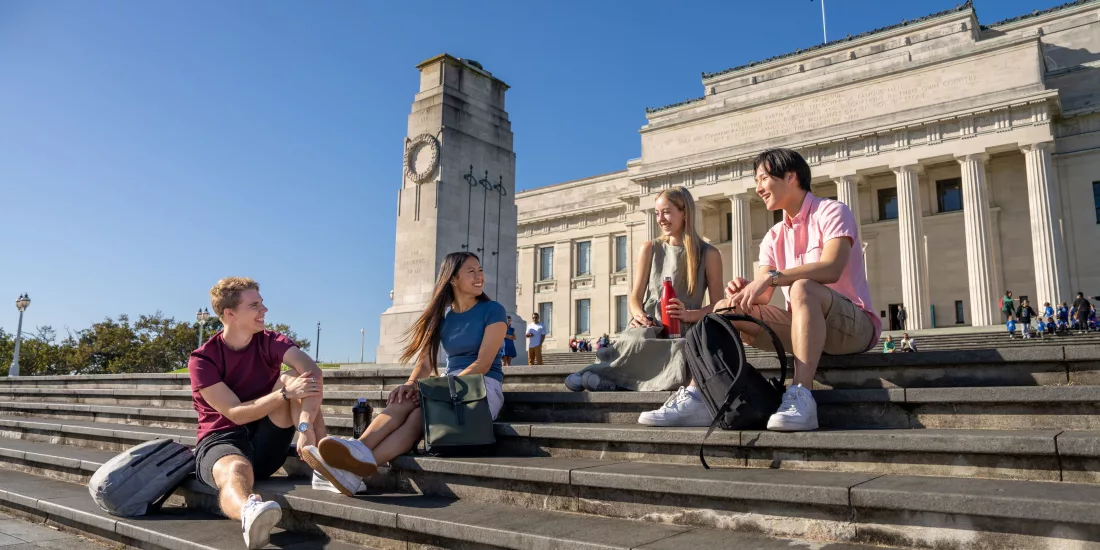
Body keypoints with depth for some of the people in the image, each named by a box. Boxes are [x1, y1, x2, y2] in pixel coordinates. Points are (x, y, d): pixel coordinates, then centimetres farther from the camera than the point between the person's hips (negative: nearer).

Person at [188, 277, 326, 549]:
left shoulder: (270, 341, -1)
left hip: (266, 443, 3)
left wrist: (306, 425, -37)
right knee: (235, 470, -41)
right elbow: (237, 414, -16)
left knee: (291, 377, -20)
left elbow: (313, 371, -21)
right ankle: (249, 515, -76)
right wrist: (286, 394, -28)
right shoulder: (202, 359, -8)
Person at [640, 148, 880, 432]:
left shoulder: (831, 212, -4)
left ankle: (801, 397, -43)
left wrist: (771, 277, -32)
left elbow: (831, 268, -25)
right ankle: (698, 399, -22)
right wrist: (745, 290, -22)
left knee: (802, 287, -36)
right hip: (803, 326, 6)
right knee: (727, 307, -9)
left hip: (854, 325, -6)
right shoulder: (774, 237, 15)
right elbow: (762, 298, 1)